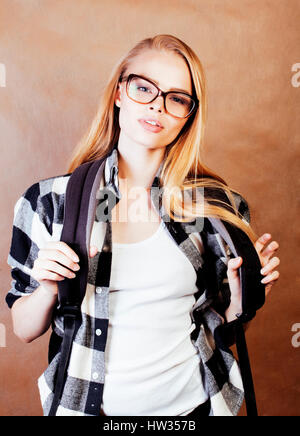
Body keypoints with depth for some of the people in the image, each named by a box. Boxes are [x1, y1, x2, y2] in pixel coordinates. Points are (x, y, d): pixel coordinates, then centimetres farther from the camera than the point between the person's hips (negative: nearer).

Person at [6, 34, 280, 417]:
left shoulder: (213, 202, -9)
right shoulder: (49, 200, -11)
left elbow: (223, 326, 1)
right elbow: (24, 330, -3)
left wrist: (243, 294, -18)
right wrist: (49, 290, -22)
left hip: (192, 401, 1)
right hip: (88, 404, 0)